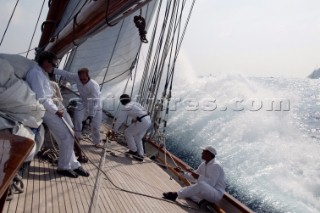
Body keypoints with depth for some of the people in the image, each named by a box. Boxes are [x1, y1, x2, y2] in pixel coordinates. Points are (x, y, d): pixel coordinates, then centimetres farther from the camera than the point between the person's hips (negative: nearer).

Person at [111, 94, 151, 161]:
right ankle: (140, 155, 21)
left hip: (141, 122, -8)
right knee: (138, 138, 21)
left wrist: (114, 130, 18)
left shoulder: (125, 109, 0)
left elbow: (119, 121, 5)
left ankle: (133, 151, 18)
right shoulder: (135, 103, 18)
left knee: (128, 133, 12)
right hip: (148, 120, 8)